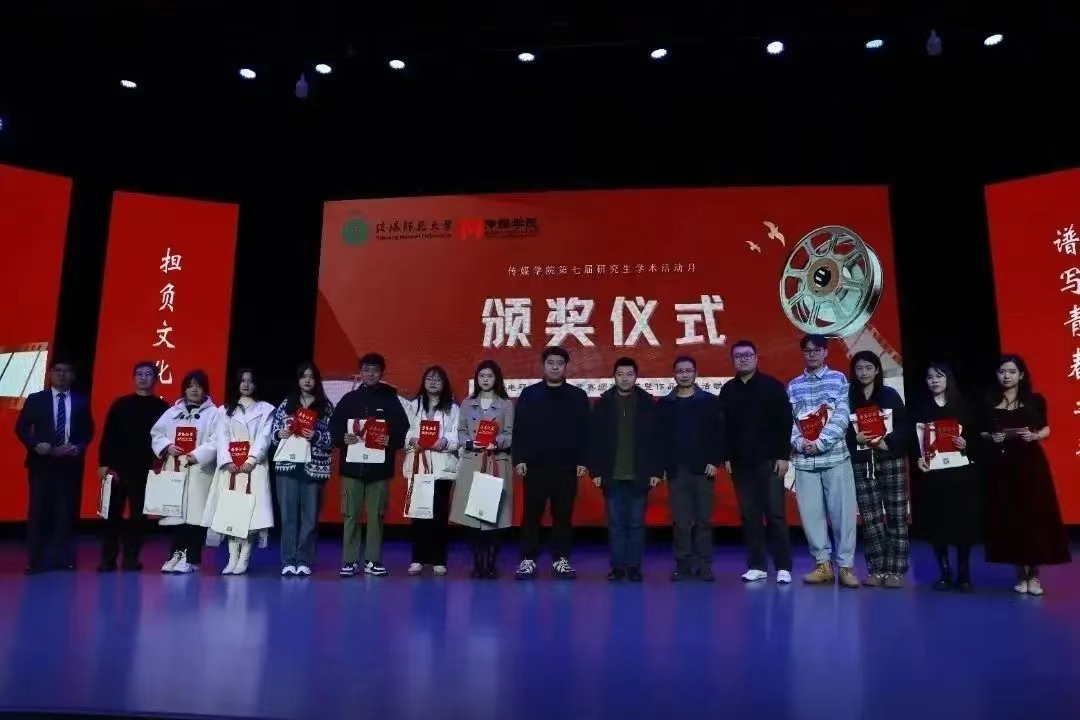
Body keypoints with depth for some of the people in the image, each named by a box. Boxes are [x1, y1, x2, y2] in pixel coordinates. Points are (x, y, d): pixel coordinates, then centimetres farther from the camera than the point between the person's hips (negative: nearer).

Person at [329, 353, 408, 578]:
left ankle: (373, 560, 13)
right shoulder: (349, 399, 10)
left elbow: (403, 430, 0)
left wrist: (391, 440, -18)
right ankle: (350, 560, 10)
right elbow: (334, 426, 6)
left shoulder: (391, 399, 6)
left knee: (377, 515, 4)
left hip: (380, 467, -1)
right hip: (352, 465, 1)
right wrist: (343, 438, -13)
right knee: (351, 515, 2)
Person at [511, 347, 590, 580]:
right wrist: (519, 459, -6)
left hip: (567, 467, 1)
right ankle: (528, 560, 11)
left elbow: (584, 432, 5)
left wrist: (582, 461, -2)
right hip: (535, 466, -1)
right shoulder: (529, 394, 5)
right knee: (532, 514, 3)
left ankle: (561, 560, 15)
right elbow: (519, 430, 2)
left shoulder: (578, 396, 7)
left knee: (563, 515, 6)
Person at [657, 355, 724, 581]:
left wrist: (715, 462, -8)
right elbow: (660, 437, 5)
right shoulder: (665, 404, 8)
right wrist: (661, 466, -2)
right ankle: (683, 565, 11)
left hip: (703, 469, -1)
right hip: (676, 470, 1)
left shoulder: (709, 401, 4)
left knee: (703, 519, 2)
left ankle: (704, 565, 9)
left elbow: (718, 434, 0)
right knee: (681, 520, 4)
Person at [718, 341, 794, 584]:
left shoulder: (773, 386, -1)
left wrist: (783, 456, -9)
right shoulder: (727, 390, 10)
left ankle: (783, 567, 5)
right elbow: (723, 427, 10)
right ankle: (757, 566, 14)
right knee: (749, 516, 6)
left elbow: (785, 423, -5)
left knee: (775, 514, -3)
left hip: (768, 461, -3)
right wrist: (726, 457, 5)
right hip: (740, 463, 4)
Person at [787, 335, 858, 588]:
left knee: (842, 511, -2)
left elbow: (842, 417, -4)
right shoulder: (793, 386, 12)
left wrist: (821, 443, -12)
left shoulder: (838, 379, 5)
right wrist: (799, 443, -10)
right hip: (804, 460, 2)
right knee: (810, 513, 4)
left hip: (835, 456, -2)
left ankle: (846, 565, 8)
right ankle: (823, 564, 15)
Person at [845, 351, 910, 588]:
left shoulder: (891, 395, 6)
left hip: (891, 461, 0)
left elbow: (905, 428, 0)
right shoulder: (848, 398, 7)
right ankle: (876, 570, 9)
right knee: (871, 519, 2)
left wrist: (888, 443, -15)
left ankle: (895, 571, 3)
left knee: (896, 517, -2)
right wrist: (856, 439, -14)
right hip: (861, 465, 1)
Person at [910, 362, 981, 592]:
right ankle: (944, 573, 12)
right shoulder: (919, 406, 5)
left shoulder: (961, 404, 7)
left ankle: (964, 573, 11)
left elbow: (974, 434, 5)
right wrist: (918, 457, -16)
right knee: (936, 523, 1)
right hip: (931, 471, 0)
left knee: (963, 521, -1)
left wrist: (966, 444, -14)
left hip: (960, 471, 0)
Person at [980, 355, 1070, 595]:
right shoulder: (990, 403, 4)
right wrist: (991, 437, -11)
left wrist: (1034, 436, -14)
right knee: (1009, 517, 2)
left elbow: (1046, 430, 6)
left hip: (1031, 464, -1)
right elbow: (981, 433, 10)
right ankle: (1021, 573, 14)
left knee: (1035, 515, -3)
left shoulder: (1035, 400, 1)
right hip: (1002, 465, 1)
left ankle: (1034, 573, 9)